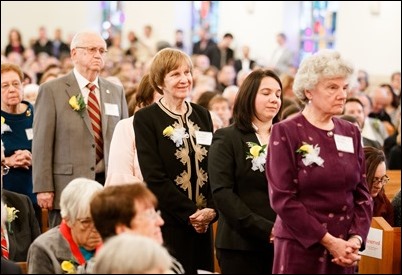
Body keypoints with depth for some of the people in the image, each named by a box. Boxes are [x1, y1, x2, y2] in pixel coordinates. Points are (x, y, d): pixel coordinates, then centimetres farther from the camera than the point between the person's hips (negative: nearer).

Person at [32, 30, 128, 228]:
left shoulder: (116, 92, 13)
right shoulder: (52, 91, -1)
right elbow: (42, 143, -4)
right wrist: (43, 188, -10)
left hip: (110, 186, 4)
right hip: (68, 187, -4)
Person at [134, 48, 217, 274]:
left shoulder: (202, 115, 13)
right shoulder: (145, 118, -3)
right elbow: (154, 177, -10)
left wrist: (211, 210, -7)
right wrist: (190, 213, -13)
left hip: (203, 223, 5)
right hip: (167, 223, -5)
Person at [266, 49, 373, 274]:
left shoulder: (351, 133, 9)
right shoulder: (286, 133, -6)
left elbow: (362, 193, 8)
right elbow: (283, 199, -12)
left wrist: (356, 238, -8)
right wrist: (328, 241, -15)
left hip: (344, 250, 4)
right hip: (300, 247, -4)